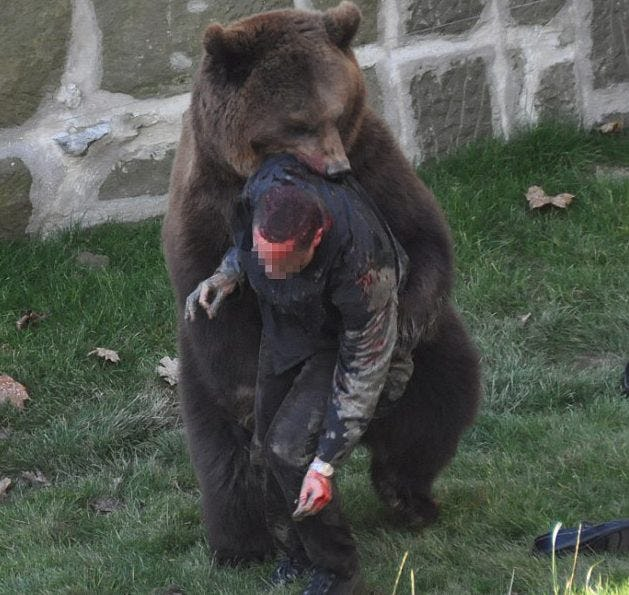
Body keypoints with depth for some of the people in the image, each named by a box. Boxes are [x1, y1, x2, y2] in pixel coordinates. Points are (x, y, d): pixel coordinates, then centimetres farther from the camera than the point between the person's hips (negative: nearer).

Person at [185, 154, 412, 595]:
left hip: (341, 338, -6)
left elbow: (362, 372, -29)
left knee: (291, 450, -18)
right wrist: (228, 275, -18)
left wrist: (325, 465, -28)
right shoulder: (264, 191, -30)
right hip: (284, 327, 6)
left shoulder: (364, 269, -43)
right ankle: (296, 553, 33)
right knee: (268, 448, 10)